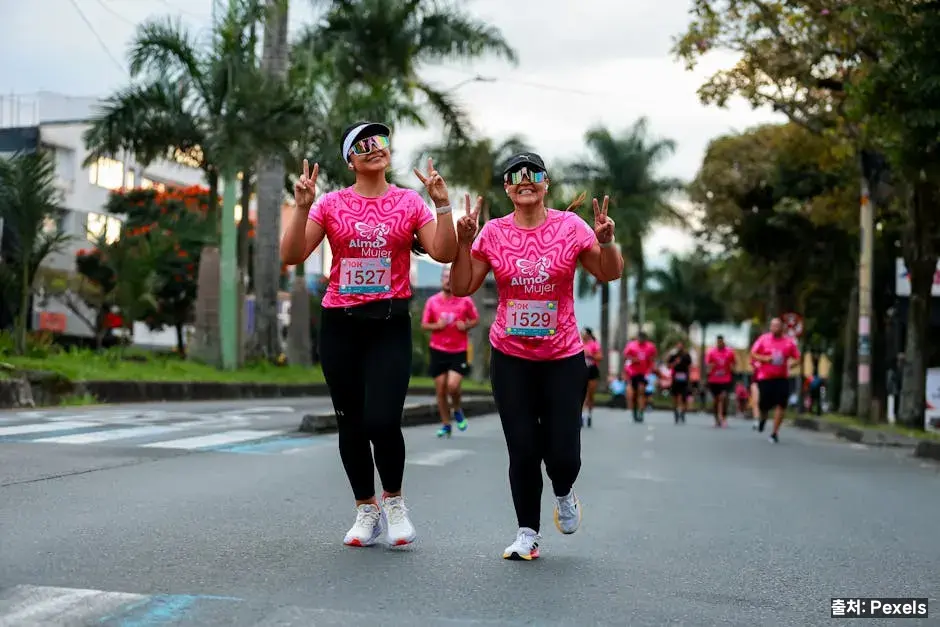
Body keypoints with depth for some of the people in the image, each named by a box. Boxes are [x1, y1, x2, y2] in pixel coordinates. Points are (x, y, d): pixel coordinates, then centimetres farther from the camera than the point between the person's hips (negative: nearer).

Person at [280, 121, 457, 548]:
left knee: (382, 420, -14)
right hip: (340, 324, 2)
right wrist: (302, 207, -13)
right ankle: (366, 509, 23)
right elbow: (291, 255, -3)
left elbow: (444, 253, -4)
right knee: (351, 422, 7)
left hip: (390, 324, -1)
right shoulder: (331, 204, 4)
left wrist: (442, 204, -13)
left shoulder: (409, 202, 5)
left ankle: (393, 500, 12)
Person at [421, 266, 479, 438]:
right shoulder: (432, 301, 3)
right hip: (438, 351, 2)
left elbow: (475, 320, 9)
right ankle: (446, 425, 16)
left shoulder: (465, 301, -1)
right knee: (440, 390, 3)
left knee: (453, 386, -16)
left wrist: (466, 325, -11)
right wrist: (436, 325, -12)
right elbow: (424, 325, 8)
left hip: (458, 351, -2)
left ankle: (457, 410, 16)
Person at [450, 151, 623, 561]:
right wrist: (464, 242, -12)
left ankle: (564, 494, 33)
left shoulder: (571, 227, -3)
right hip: (511, 358, 1)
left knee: (563, 454, -4)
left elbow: (610, 274, 3)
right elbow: (462, 288, 1)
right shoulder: (492, 233, -1)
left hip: (563, 357, 0)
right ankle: (528, 533, 17)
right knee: (523, 451, -2)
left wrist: (606, 241, -16)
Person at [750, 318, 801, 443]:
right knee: (764, 405, 2)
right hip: (765, 377, -1)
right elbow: (753, 354, 2)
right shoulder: (763, 339, 2)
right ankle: (763, 419, 39)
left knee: (780, 405, -10)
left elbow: (797, 358, 8)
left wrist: (790, 365, -12)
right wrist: (764, 359, -16)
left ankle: (775, 433, -2)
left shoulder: (789, 342, 4)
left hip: (782, 378, 1)